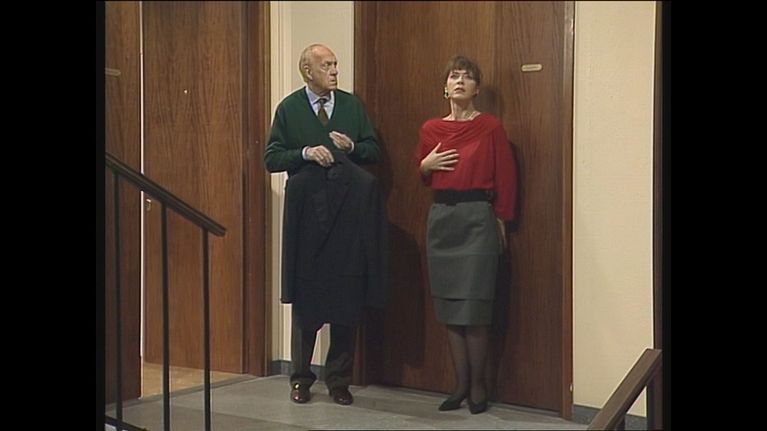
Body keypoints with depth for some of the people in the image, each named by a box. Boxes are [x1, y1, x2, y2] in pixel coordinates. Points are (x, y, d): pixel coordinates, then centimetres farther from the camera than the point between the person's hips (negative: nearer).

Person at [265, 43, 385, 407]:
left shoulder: (352, 105, 8)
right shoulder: (289, 109, 2)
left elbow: (374, 151, 10)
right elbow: (272, 158, -2)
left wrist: (352, 148, -9)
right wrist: (305, 153, -17)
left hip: (349, 211, 2)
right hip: (307, 211, -2)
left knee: (348, 299, 3)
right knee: (305, 299, 5)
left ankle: (339, 380, 14)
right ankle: (300, 378, 18)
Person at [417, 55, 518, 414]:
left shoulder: (491, 128, -2)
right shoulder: (431, 129, 9)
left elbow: (505, 179, 1)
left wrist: (501, 223, 0)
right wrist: (426, 164, -1)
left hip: (477, 218, -4)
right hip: (441, 219, 5)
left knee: (473, 309, -5)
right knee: (448, 308, 6)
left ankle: (478, 386, 8)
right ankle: (461, 384, 16)